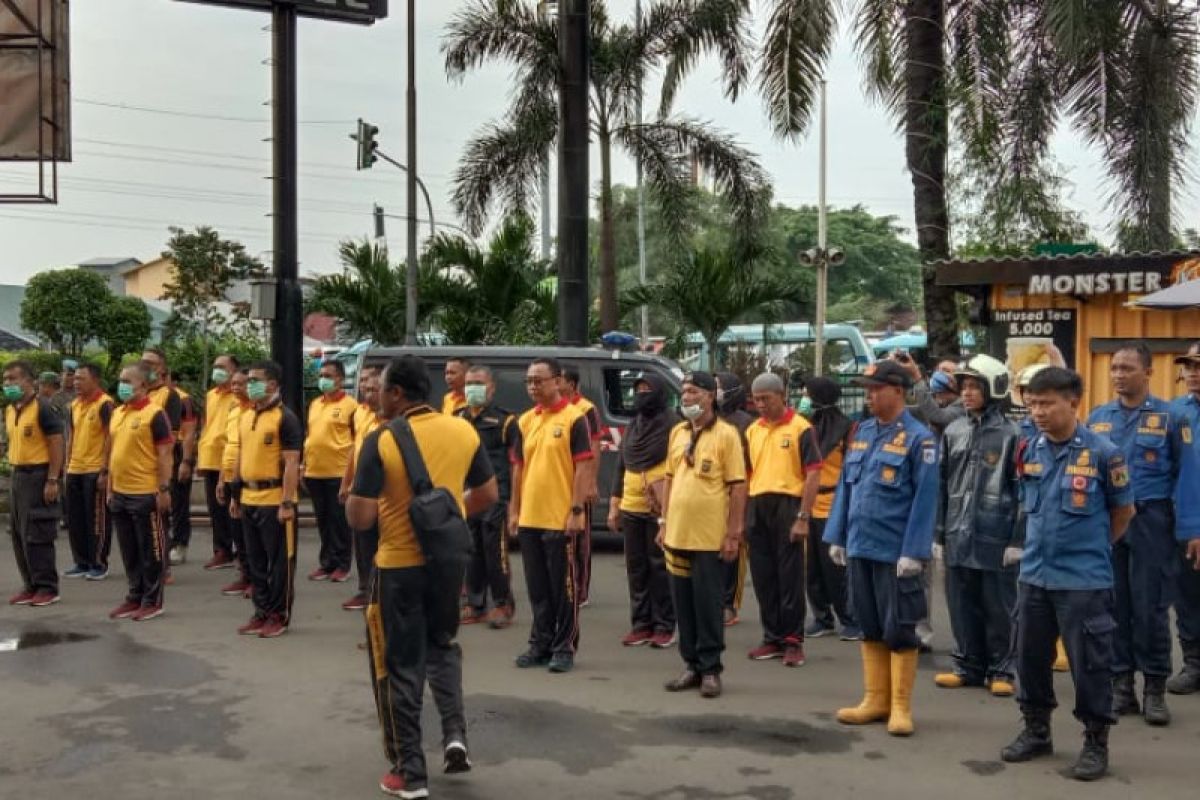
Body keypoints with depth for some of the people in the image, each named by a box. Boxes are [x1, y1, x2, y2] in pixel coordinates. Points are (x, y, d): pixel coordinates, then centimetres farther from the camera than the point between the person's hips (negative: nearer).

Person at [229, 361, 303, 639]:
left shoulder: (285, 418, -12)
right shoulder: (245, 416, 12)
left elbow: (291, 464, -15)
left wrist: (287, 503, -20)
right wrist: (236, 495, 17)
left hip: (275, 500, -8)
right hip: (249, 499, 8)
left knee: (280, 561, 2)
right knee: (255, 561, 14)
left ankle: (279, 616, 11)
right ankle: (262, 612, 24)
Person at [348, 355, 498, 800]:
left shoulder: (382, 440, -16)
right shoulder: (464, 431, -1)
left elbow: (359, 517, -17)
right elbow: (487, 496, 8)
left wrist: (377, 513, 6)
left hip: (399, 566, -4)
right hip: (449, 560, 5)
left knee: (400, 666, 9)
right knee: (442, 646, 27)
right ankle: (455, 734, 13)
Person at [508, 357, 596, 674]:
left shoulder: (573, 419, -8)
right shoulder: (525, 421, 10)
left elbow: (584, 467, -11)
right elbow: (518, 467, 15)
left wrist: (576, 510, -16)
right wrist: (514, 510, 10)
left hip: (561, 519, -6)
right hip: (529, 518, 6)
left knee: (564, 586, 3)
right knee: (537, 587, 14)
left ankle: (564, 647, 13)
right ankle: (540, 644, 25)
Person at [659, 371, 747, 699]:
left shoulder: (726, 434, -7)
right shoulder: (677, 432, 10)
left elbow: (738, 487, -9)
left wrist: (734, 533, -12)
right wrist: (664, 523, 11)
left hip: (709, 536, -6)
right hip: (677, 533, 6)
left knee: (708, 603, 2)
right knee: (683, 603, 11)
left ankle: (710, 669, 12)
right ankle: (691, 665, 22)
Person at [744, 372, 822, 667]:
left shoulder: (800, 428, -5)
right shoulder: (752, 431, 13)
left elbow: (813, 474, -9)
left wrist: (803, 517, -15)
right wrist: (742, 516, 12)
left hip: (788, 505, -6)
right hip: (757, 507, 6)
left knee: (790, 577, 0)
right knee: (763, 577, 10)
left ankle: (793, 640, 9)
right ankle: (773, 638, 21)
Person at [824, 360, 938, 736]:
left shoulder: (919, 438, -9)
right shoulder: (861, 432, 9)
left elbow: (925, 498, -12)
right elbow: (845, 486, 13)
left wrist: (913, 552, -16)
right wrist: (837, 536, 10)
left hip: (895, 552, -6)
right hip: (859, 548, 6)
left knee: (899, 630, 3)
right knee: (870, 627, 13)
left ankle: (900, 706, 14)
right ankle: (875, 700, 23)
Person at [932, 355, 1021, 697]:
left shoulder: (1010, 434, -5)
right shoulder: (953, 431, 9)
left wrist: (1018, 540, -10)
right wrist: (939, 534, 9)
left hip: (995, 537, -4)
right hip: (958, 536, 4)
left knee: (998, 608, 5)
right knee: (961, 605, 10)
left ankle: (1000, 671, 17)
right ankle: (968, 666, 22)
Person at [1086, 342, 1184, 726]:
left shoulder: (1169, 416, -2)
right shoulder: (1097, 416, 8)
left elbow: (1183, 472, 0)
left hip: (1150, 521, -3)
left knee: (1150, 606, 1)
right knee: (1113, 604, 7)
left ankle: (1154, 688, 12)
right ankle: (1121, 684, 17)